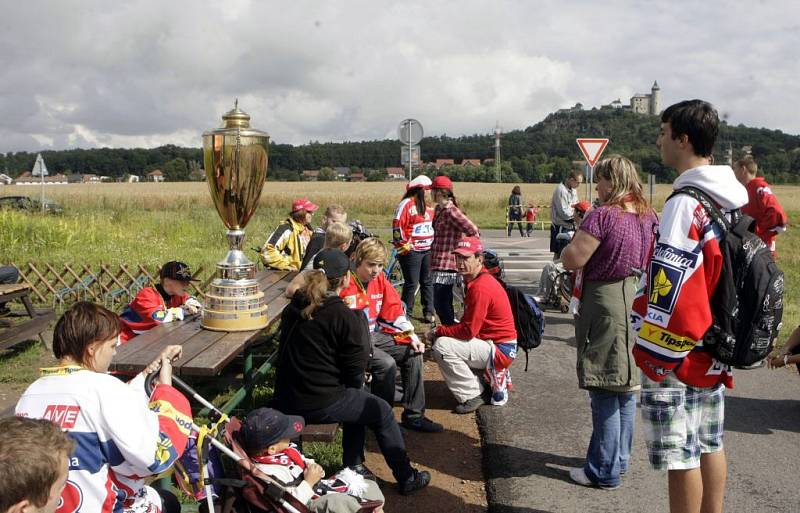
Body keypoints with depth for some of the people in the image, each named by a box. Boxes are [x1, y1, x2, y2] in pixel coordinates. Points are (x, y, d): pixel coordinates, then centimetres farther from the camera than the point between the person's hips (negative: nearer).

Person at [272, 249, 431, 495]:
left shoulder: (293, 307, 7)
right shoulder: (345, 317, -18)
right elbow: (356, 367, -13)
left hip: (286, 399, 8)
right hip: (319, 404, -8)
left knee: (356, 398, 29)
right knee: (382, 411, 12)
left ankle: (353, 466, 33)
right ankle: (406, 477, 23)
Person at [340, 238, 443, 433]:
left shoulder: (380, 280, 4)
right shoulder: (346, 286, -18)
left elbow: (394, 312, 10)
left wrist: (412, 337, 1)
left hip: (375, 335, 8)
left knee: (413, 354, -3)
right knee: (387, 363, -27)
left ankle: (413, 416, 4)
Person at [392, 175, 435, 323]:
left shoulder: (426, 206, 16)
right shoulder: (407, 204, -10)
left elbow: (433, 223, 29)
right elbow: (397, 225, -15)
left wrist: (434, 243, 23)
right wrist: (403, 244, -15)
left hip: (427, 250, 8)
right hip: (411, 251, -8)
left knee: (427, 282, 12)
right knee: (411, 283, -4)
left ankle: (428, 312, 21)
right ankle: (406, 313, 7)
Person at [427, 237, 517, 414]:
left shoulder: (480, 288, -22)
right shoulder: (477, 280, 11)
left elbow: (468, 330, -22)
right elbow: (468, 322, 13)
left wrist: (437, 331, -11)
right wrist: (441, 331, 1)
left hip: (501, 350, -10)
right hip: (495, 343, 10)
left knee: (441, 346, -20)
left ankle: (473, 396, -7)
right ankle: (493, 375, 15)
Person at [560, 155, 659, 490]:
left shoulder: (602, 216, -17)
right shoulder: (649, 216, 6)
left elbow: (571, 260, -19)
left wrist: (576, 239, 0)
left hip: (606, 303, -8)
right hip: (638, 299, 8)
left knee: (604, 391, 0)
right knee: (626, 385, 17)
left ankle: (604, 471, 8)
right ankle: (620, 459, 30)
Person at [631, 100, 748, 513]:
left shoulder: (685, 203, -19)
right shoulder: (734, 198, 9)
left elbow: (668, 289, -23)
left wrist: (654, 353, -16)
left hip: (676, 355, -9)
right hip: (714, 350, 9)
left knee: (681, 456, 2)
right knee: (710, 445, 18)